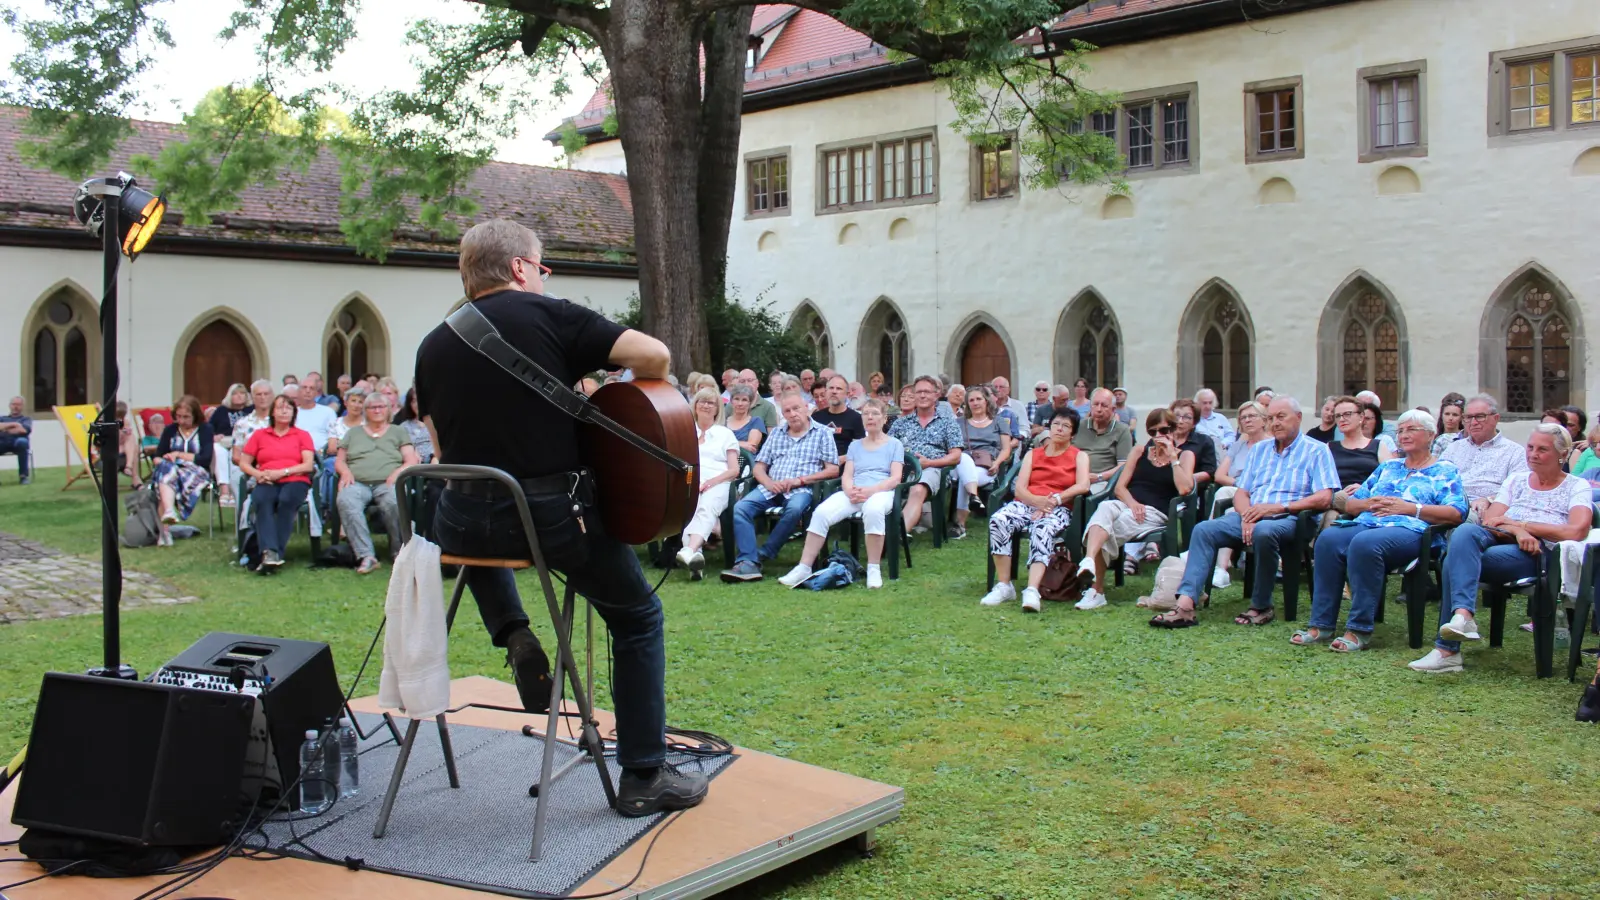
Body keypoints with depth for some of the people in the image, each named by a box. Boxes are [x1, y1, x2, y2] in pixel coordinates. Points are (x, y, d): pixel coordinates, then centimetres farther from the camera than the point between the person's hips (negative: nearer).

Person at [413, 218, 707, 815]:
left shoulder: (432, 346, 11)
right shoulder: (548, 315, -4)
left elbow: (444, 451, 16)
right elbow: (655, 356, -11)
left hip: (463, 524, 4)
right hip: (553, 516, -4)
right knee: (638, 617, 16)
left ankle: (513, 636, 19)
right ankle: (644, 777, 16)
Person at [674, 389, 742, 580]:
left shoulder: (725, 434, 25)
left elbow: (734, 470, 13)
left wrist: (710, 482, -6)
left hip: (716, 483, -1)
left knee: (707, 508, -37)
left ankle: (690, 550, -64)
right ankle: (695, 556, -57)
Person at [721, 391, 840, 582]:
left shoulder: (823, 433, 9)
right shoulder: (776, 434, 21)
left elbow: (833, 470, 0)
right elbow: (758, 467, 17)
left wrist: (800, 480, -11)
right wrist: (768, 482, -7)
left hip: (802, 489, -4)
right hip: (771, 488, 4)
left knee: (794, 509, -38)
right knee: (740, 508, -24)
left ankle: (762, 555, -24)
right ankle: (748, 562, -31)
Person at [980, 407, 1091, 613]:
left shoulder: (1079, 456, 17)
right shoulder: (1033, 454, 24)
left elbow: (1083, 486, -3)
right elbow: (1019, 488, 9)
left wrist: (1054, 500, -16)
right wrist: (1037, 501, -13)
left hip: (1059, 509, -3)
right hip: (1026, 504, 3)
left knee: (1043, 530, -39)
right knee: (998, 520, -31)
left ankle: (1032, 591, -52)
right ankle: (1003, 586, -29)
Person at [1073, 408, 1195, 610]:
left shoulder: (1185, 455, 12)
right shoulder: (1140, 451, 21)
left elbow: (1185, 489, -7)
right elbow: (1120, 487, 12)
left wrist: (1172, 457, -6)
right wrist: (1132, 503, -8)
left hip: (1156, 512, -3)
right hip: (1126, 504, 3)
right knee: (1105, 508, -36)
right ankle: (1088, 562, -50)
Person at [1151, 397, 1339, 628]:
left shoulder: (1316, 451, 6)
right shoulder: (1259, 450, 23)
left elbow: (1324, 498, -7)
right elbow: (1241, 493, 15)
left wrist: (1278, 507, -17)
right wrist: (1247, 516, -8)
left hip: (1288, 519, -5)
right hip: (1251, 515, 5)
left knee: (1263, 531, -39)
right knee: (1204, 529, -20)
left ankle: (1262, 607, -20)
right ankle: (1186, 604, -33)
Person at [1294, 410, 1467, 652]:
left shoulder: (1445, 472, 16)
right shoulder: (1387, 467, 31)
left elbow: (1456, 513, -2)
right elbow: (1349, 504, 27)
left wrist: (1409, 508, -8)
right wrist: (1368, 504, 3)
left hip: (1411, 530, -5)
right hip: (1368, 523, 5)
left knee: (1364, 543, -38)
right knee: (1328, 538, -29)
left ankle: (1359, 630, -34)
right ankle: (1320, 625, -29)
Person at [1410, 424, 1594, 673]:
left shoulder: (1577, 487, 12)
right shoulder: (1516, 480, 24)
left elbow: (1577, 531, -7)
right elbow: (1489, 521, 10)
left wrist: (1518, 523, -5)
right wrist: (1517, 531, -13)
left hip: (1538, 554, -4)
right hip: (1498, 542, 4)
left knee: (1456, 559, -32)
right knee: (1464, 532, -34)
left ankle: (1447, 649, -37)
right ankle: (1463, 615, -48)